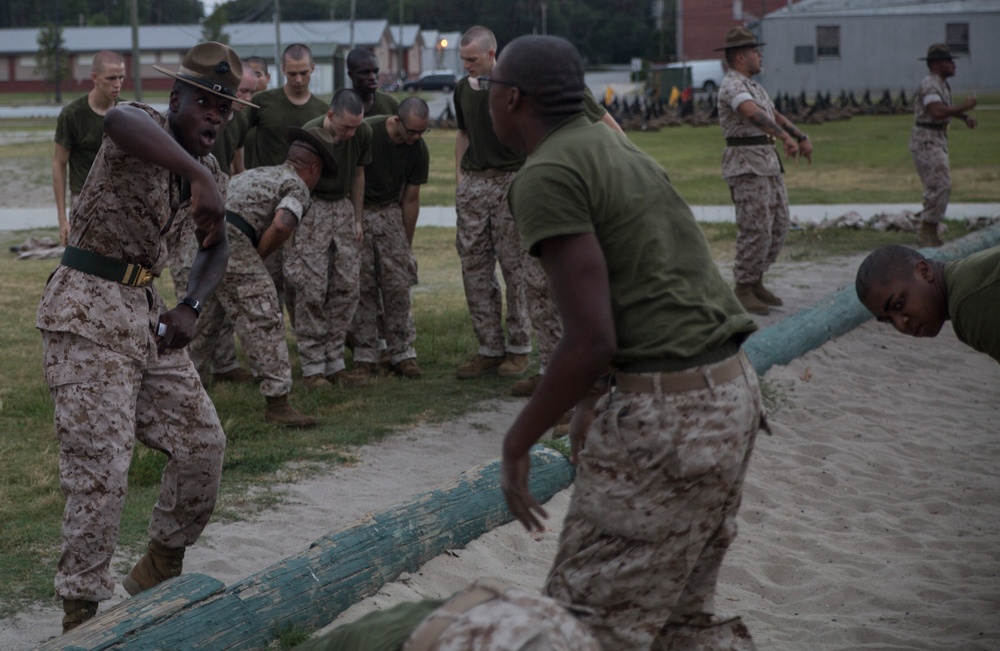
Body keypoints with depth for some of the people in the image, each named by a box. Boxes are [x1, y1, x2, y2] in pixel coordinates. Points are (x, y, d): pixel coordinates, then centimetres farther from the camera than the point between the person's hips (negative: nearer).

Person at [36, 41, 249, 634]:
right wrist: (199, 177, -53)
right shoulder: (146, 129, -14)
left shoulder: (209, 171, 10)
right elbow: (120, 120, -40)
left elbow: (217, 247, 22)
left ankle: (161, 570, 31)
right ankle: (80, 614, -3)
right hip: (88, 313, -8)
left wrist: (190, 308, 2)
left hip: (147, 313, 8)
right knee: (102, 467, -12)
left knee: (202, 443, 11)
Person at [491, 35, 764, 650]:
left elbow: (591, 340, -19)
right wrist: (594, 403, 31)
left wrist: (516, 444, -8)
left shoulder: (546, 176, -12)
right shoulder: (615, 149, 17)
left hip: (666, 414, -9)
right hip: (729, 390, 10)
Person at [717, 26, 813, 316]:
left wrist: (802, 137, 12)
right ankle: (743, 292, -2)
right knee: (756, 230, -10)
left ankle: (755, 281, 21)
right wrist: (785, 136, -42)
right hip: (746, 166, -10)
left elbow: (775, 115, 26)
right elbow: (753, 114, -32)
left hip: (768, 162, 10)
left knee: (778, 227, 10)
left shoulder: (753, 86, 19)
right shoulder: (732, 85, -14)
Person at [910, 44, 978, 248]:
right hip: (926, 141, -10)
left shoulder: (941, 84, 15)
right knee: (940, 185, -15)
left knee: (937, 187, 12)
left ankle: (930, 233, 17)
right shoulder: (930, 85, -16)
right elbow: (937, 112, -32)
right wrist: (965, 108, -24)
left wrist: (965, 117, 16)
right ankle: (927, 232, -11)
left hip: (938, 141, 10)